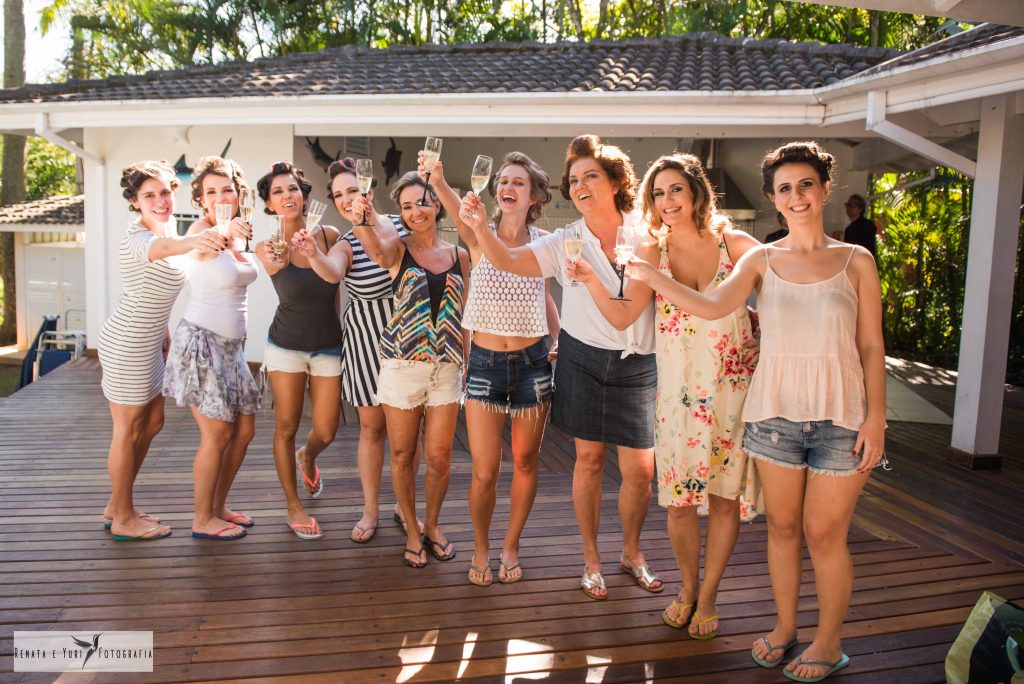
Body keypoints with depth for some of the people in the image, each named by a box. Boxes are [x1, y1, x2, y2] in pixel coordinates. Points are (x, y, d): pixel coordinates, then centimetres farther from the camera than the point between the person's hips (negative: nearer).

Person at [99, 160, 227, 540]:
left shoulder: (166, 227, 10)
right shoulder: (137, 238, -19)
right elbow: (162, 246, -46)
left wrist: (163, 334, 21)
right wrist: (193, 241, -66)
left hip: (146, 343, 10)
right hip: (127, 346, -10)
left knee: (152, 423, 17)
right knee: (128, 430, 2)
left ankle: (116, 505, 31)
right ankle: (123, 519, 17)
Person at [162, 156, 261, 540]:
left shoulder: (236, 235, 9)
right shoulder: (202, 229, -14)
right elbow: (196, 246, -39)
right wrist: (224, 230, -60)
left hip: (230, 345, 8)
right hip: (201, 342, -8)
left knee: (244, 430, 12)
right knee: (217, 434, -2)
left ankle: (219, 506, 27)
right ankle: (202, 520, 14)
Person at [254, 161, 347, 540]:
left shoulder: (330, 236, -7)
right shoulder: (268, 248, -9)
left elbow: (334, 275, -22)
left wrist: (313, 251, -42)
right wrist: (275, 257, -51)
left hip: (328, 346, 2)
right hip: (286, 346, -1)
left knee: (326, 433, 7)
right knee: (286, 428, 5)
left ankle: (307, 457, 45)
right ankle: (294, 506, 24)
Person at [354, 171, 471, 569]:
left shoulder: (459, 256, 8)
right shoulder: (396, 250, 0)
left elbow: (463, 315, 12)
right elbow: (372, 242, -25)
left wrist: (470, 363, 5)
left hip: (447, 368, 2)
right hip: (402, 366, -2)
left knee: (440, 457, 6)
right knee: (402, 455, 8)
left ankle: (432, 526, 30)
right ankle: (411, 531, 28)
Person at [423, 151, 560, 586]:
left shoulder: (543, 242, 1)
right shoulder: (479, 236, -6)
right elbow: (460, 213, -29)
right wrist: (438, 183, -50)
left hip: (532, 362, 2)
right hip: (484, 363, -2)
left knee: (525, 462, 13)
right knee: (484, 473, 0)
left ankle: (511, 546, 34)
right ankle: (481, 547, 28)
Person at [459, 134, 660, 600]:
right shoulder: (565, 243, -1)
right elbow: (507, 260, -12)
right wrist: (479, 225, -27)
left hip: (637, 366, 0)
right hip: (583, 360, 0)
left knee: (640, 469, 2)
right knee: (589, 459, 8)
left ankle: (631, 552, 29)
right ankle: (591, 558, 26)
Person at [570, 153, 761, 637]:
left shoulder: (735, 244, -1)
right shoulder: (652, 254, 1)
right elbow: (623, 317, -10)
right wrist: (591, 281, -23)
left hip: (733, 387, 0)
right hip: (679, 392, 1)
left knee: (725, 497, 7)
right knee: (680, 500, 4)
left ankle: (708, 596, 26)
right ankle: (688, 587, 30)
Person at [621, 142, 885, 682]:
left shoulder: (856, 262, 1)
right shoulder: (762, 260, 3)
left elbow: (871, 347, 2)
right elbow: (714, 306, -15)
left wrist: (876, 418, -4)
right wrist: (648, 274, -25)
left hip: (840, 417, -1)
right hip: (774, 412, 2)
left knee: (824, 535, 5)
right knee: (782, 527, 13)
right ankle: (785, 626, 33)